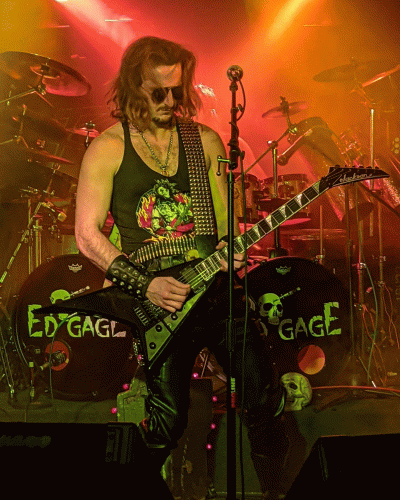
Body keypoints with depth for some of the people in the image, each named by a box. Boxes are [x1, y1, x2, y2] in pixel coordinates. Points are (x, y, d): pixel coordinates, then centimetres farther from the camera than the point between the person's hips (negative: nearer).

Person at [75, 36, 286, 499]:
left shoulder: (205, 141, 11)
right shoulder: (107, 148, 0)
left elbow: (226, 219, 15)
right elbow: (87, 234, -5)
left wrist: (230, 247, -8)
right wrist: (144, 284, -13)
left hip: (209, 283, 3)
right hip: (150, 295, -3)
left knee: (263, 397, -8)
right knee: (170, 416, -12)